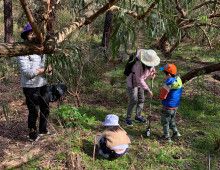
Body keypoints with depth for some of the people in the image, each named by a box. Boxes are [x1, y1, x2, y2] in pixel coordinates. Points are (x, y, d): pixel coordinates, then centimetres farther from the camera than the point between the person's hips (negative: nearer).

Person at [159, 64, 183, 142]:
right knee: (172, 120, 28)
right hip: (176, 105, 8)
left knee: (165, 121, 11)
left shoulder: (169, 83, -27)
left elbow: (162, 96, -23)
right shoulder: (178, 79, -3)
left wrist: (161, 89, -4)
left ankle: (166, 137, 20)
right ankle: (176, 133, 33)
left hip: (168, 106, -8)